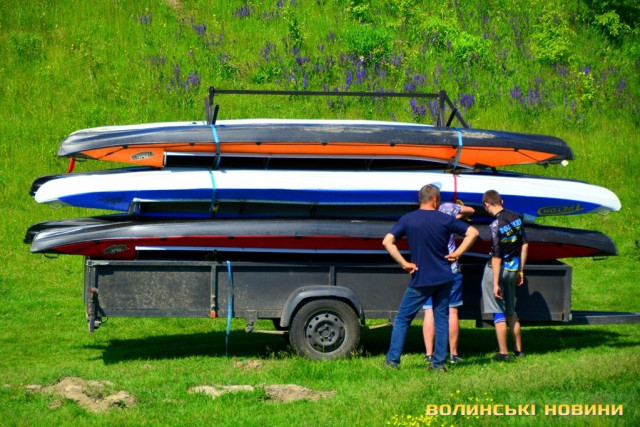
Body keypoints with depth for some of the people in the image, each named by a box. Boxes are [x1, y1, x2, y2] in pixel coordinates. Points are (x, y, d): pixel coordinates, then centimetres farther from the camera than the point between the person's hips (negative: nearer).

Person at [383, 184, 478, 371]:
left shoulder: (407, 220, -3)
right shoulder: (445, 219, -1)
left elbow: (387, 241, -12)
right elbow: (472, 233, 0)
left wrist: (404, 263, -7)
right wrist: (458, 253, 3)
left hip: (420, 279, -1)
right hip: (444, 278, 1)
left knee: (402, 319, 7)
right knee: (441, 318, 10)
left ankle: (392, 360, 2)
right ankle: (439, 362, 6)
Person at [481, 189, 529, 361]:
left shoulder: (495, 226, -21)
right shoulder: (516, 218, 1)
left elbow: (497, 257, -21)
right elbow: (524, 245, 8)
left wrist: (495, 283, -18)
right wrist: (520, 271, 17)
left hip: (497, 270, -7)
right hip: (513, 269, 7)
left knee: (498, 313, 2)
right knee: (511, 311, 19)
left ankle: (503, 352, 6)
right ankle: (518, 350, 24)